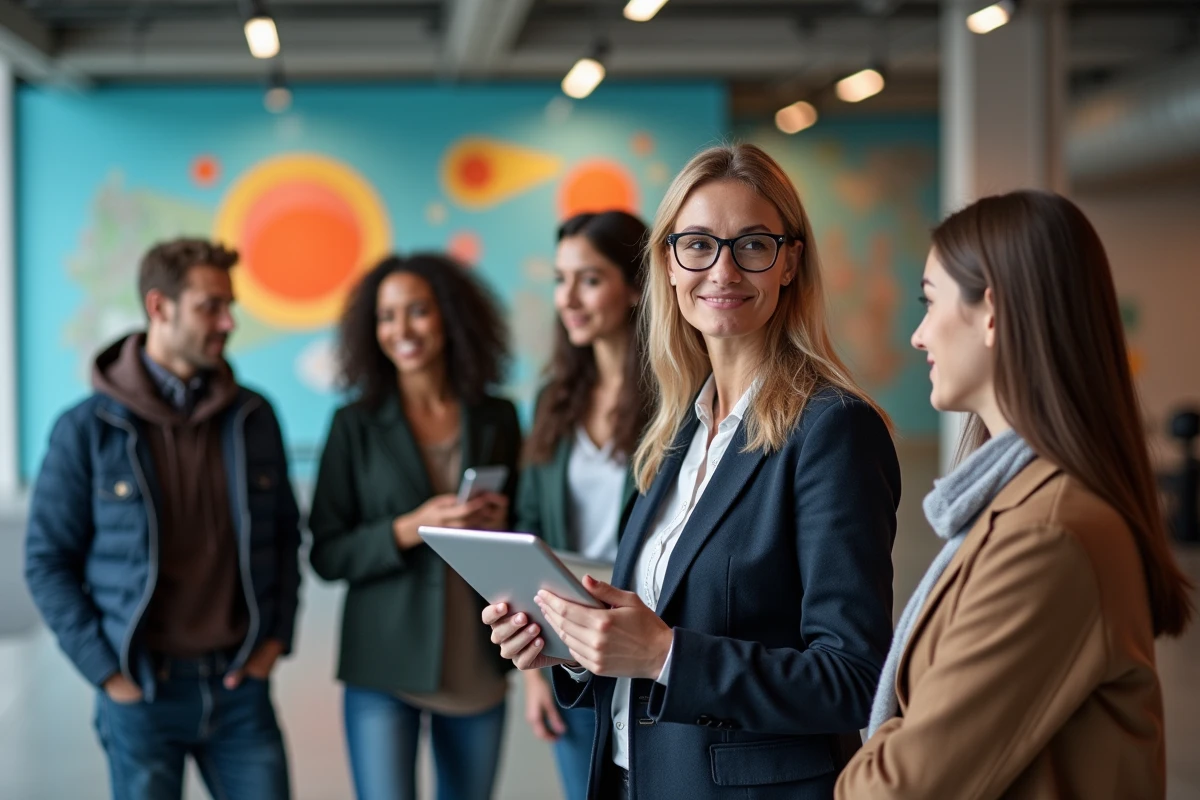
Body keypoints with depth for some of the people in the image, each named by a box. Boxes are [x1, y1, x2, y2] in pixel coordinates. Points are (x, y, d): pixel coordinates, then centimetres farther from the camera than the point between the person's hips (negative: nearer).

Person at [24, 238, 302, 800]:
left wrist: (276, 636, 3)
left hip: (240, 685, 3)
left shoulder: (253, 417, 4)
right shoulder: (88, 429, -6)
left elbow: (284, 535, 13)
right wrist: (106, 670, -7)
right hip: (141, 691, -2)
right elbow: (47, 560, -2)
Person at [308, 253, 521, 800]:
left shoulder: (497, 419, 5)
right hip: (384, 670, -2)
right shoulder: (356, 425, 0)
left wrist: (503, 525, -8)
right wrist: (408, 529, -17)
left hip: (479, 668, 3)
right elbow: (326, 555, -2)